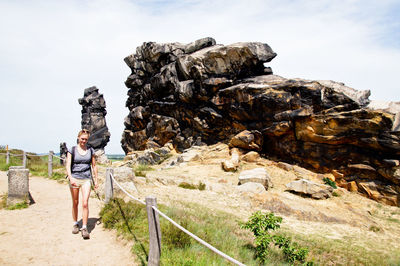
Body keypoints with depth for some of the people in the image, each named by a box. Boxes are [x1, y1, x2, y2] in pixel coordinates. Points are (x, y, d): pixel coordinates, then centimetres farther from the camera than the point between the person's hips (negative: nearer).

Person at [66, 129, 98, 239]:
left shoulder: (90, 150, 6)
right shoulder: (72, 150, 0)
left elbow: (94, 166, 14)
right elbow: (67, 165, -8)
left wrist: (96, 180, 13)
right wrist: (70, 177, -24)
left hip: (86, 179, 0)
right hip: (74, 178, 0)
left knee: (85, 203, -10)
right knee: (75, 203, 11)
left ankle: (84, 228, -5)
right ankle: (75, 224, 30)